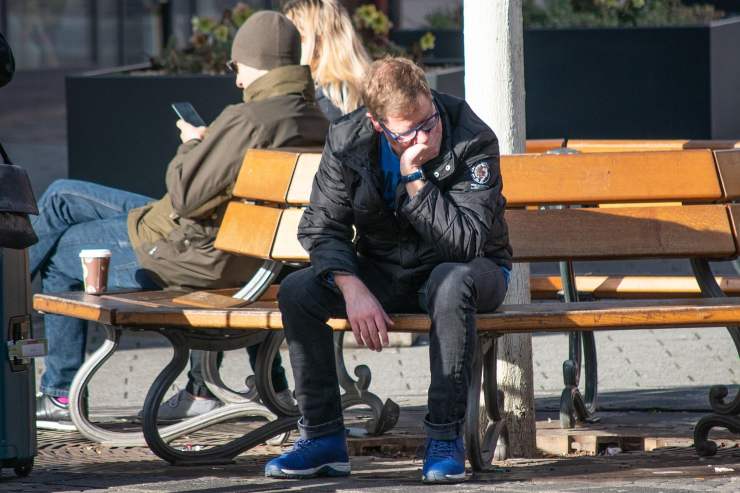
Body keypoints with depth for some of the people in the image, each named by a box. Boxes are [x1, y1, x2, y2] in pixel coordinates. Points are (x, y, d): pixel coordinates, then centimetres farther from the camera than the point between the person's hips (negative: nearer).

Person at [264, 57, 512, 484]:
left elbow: (468, 243, -27)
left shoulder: (473, 141, -22)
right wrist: (353, 289, -28)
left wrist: (416, 179, -33)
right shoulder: (347, 141, -11)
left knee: (451, 284, -40)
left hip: (465, 269, -3)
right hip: (383, 274, 3)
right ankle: (323, 437, -13)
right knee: (297, 292, -21)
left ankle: (446, 438, -31)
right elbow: (322, 228, -11)